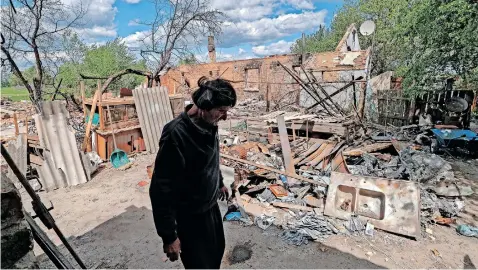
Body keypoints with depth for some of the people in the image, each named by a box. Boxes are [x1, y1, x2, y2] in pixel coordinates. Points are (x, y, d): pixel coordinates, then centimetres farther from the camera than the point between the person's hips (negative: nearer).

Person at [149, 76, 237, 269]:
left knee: (217, 250, 26)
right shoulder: (175, 134, -31)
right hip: (190, 216, -7)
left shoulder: (209, 125, -6)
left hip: (211, 205, 8)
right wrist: (168, 235, -21)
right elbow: (161, 190, -26)